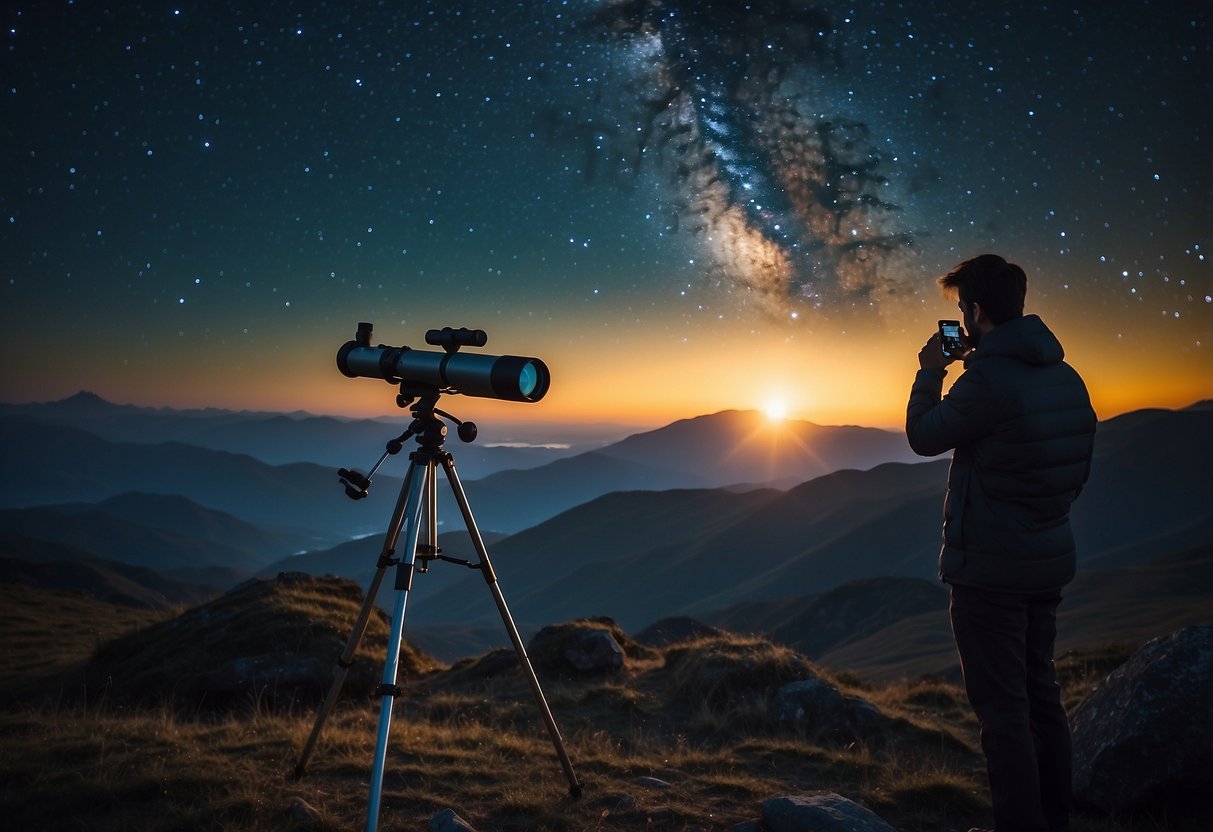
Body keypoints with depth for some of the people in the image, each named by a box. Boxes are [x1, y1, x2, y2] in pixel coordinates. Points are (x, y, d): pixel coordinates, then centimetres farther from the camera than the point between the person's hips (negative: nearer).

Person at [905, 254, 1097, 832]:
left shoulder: (987, 381, -22)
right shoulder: (1065, 377, 5)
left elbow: (924, 437, -6)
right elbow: (1078, 474, 15)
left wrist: (930, 373, 7)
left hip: (989, 567, -9)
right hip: (1050, 560, 9)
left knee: (1003, 708, 1)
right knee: (1041, 696, 18)